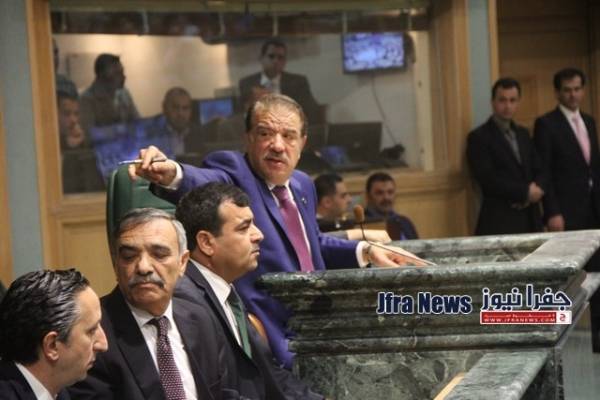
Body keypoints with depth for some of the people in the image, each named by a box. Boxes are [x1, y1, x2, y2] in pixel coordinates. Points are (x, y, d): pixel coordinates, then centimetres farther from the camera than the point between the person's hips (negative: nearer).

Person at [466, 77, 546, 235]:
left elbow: (539, 170, 17)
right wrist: (525, 192, -10)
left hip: (530, 219, 6)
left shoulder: (523, 133, 18)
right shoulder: (478, 137, -4)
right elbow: (488, 180, -13)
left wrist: (536, 189, -6)